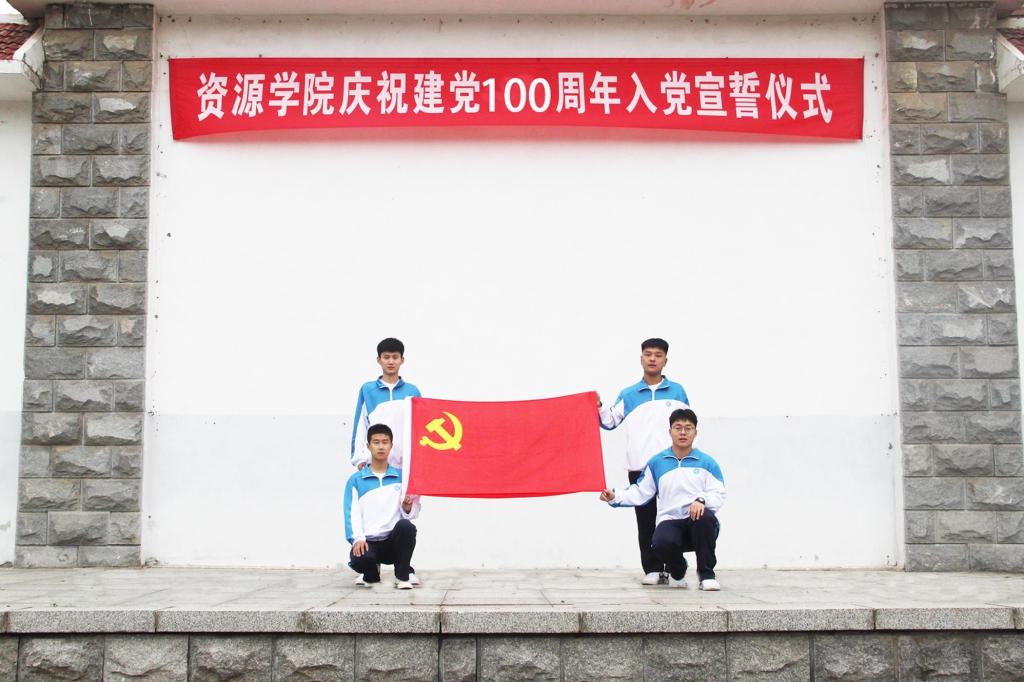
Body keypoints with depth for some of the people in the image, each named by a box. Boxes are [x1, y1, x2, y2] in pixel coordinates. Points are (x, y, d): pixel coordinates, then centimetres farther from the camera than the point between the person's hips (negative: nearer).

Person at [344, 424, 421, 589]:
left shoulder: (401, 477, 9)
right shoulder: (356, 480, 6)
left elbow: (412, 514, 8)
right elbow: (351, 513, -3)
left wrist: (408, 508, -15)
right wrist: (357, 538, -19)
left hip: (394, 541, 1)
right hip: (368, 542, -1)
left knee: (405, 525, -33)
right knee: (359, 559, -34)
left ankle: (403, 575, -9)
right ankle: (372, 574, 6)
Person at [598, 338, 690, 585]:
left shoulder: (677, 392, 10)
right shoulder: (628, 394, 12)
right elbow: (610, 422, 10)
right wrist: (598, 407, -7)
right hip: (639, 467, 1)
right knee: (645, 521, 2)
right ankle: (652, 569, 7)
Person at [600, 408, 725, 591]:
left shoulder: (707, 462, 8)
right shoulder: (657, 462, 15)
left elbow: (718, 494, -3)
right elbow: (640, 493, 13)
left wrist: (701, 500, -25)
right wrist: (615, 497, -2)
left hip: (698, 522, -1)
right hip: (670, 522, 1)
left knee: (705, 516, -37)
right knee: (661, 543, -34)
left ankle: (707, 574, -15)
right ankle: (677, 572, 6)